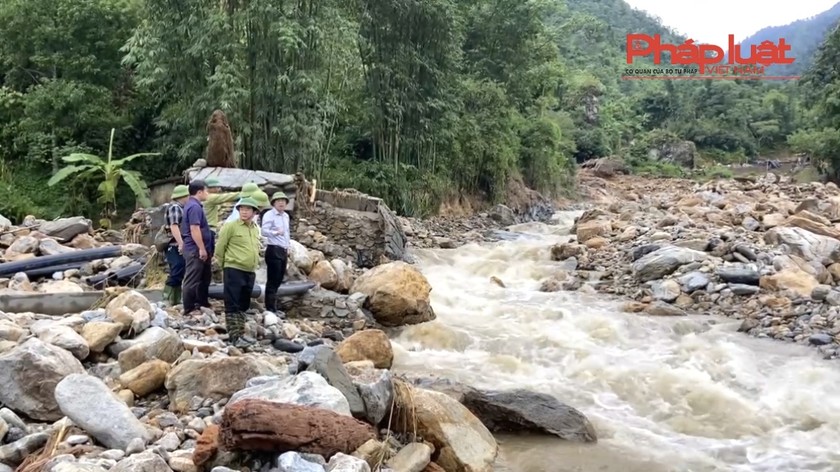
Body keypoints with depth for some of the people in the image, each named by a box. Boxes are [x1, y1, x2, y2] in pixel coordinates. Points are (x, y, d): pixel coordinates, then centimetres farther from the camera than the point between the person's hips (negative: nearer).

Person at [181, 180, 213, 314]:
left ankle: (202, 303, 28)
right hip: (196, 250, -11)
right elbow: (194, 229, -24)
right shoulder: (194, 206, -17)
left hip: (197, 249, 11)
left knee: (203, 278, 19)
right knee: (192, 280, -4)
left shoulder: (194, 205, 17)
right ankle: (189, 308, 2)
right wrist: (202, 249, -22)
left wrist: (205, 249, 27)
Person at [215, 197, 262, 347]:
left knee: (243, 305, 14)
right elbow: (220, 248, -5)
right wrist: (226, 265, 4)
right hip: (234, 270, -7)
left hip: (250, 272, 7)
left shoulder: (256, 229, 12)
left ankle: (240, 334, 22)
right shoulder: (230, 226, -7)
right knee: (232, 305, -5)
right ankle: (234, 336, -5)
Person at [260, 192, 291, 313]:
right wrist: (276, 232, -36)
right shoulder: (269, 215, -9)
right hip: (274, 250, -8)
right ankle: (270, 308, -2)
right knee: (273, 280, -6)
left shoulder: (286, 216, 17)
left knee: (279, 279, 13)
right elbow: (264, 231, -21)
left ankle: (273, 305, 23)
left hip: (283, 251, 8)